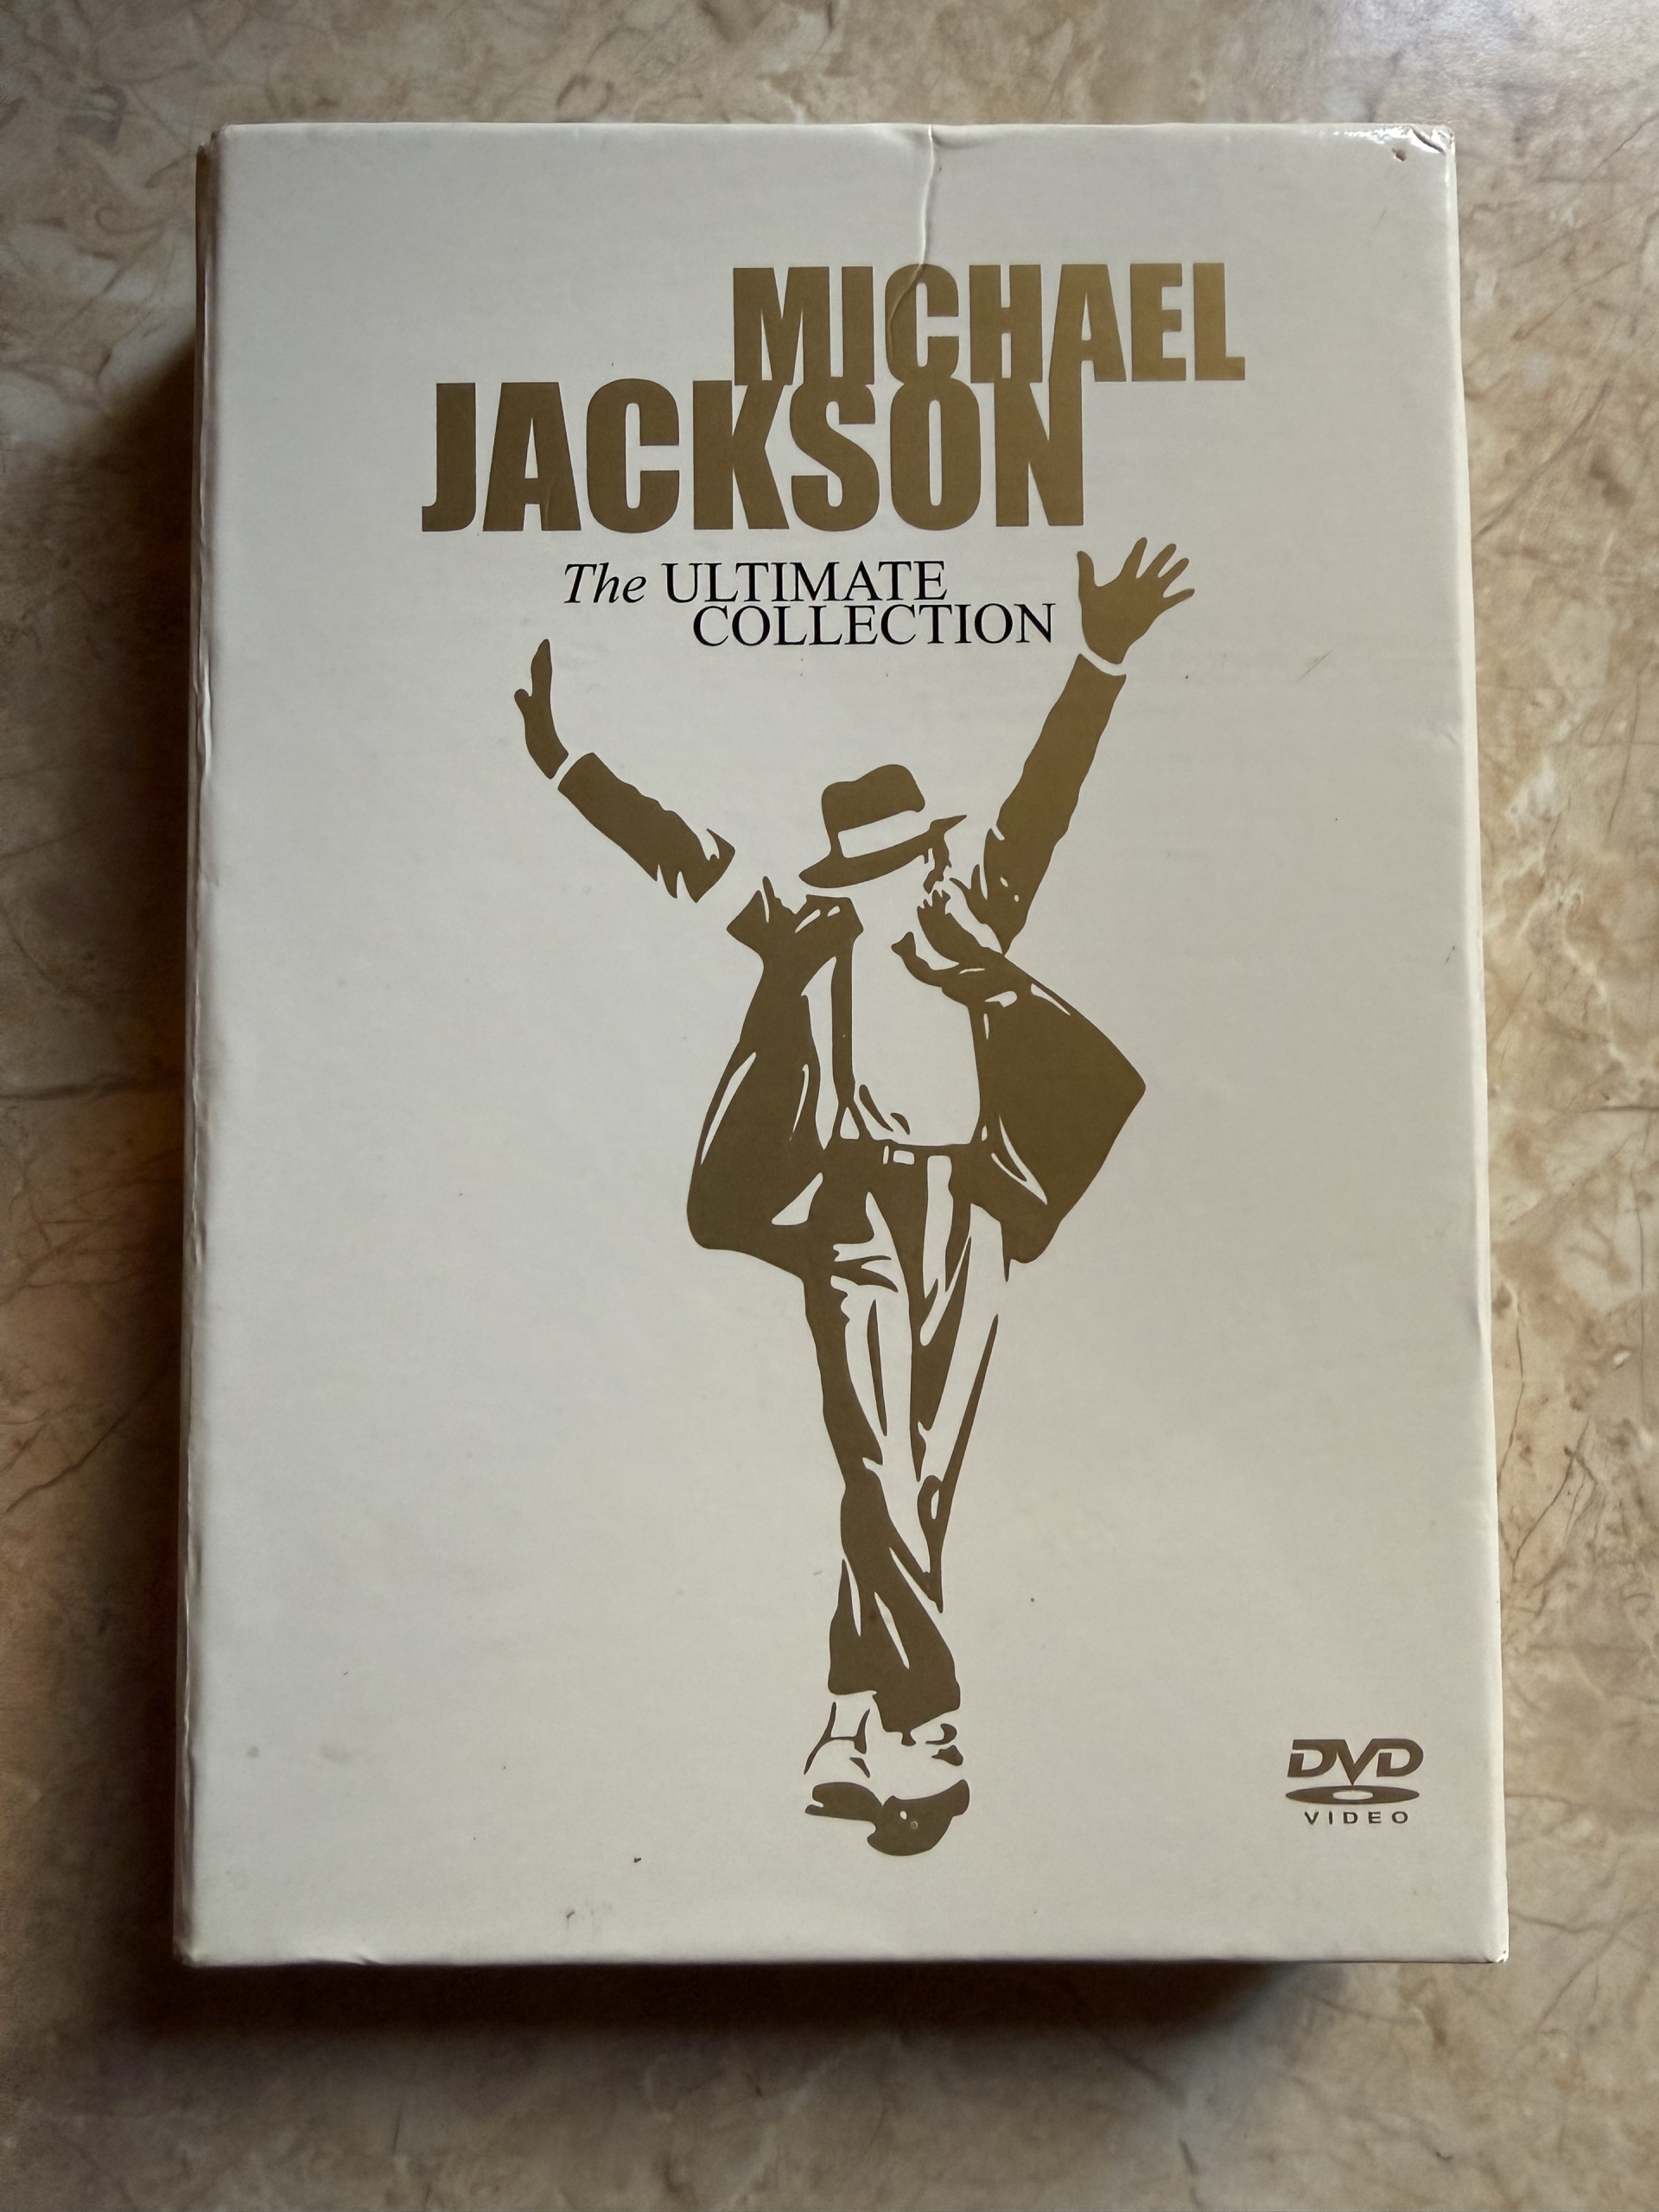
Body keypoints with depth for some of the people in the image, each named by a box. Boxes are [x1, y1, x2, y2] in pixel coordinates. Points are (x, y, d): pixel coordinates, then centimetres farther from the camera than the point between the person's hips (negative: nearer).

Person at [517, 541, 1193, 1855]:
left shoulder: (974, 899, 12)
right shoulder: (802, 921, 10)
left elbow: (1047, 794, 4)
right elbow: (682, 849, 14)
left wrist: (1102, 663, -6)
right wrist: (561, 758, 14)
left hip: (964, 1206, 2)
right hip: (856, 1211, -2)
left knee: (918, 1476, 5)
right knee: (882, 1473, -7)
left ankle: (855, 1734, 15)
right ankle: (923, 1738, 0)